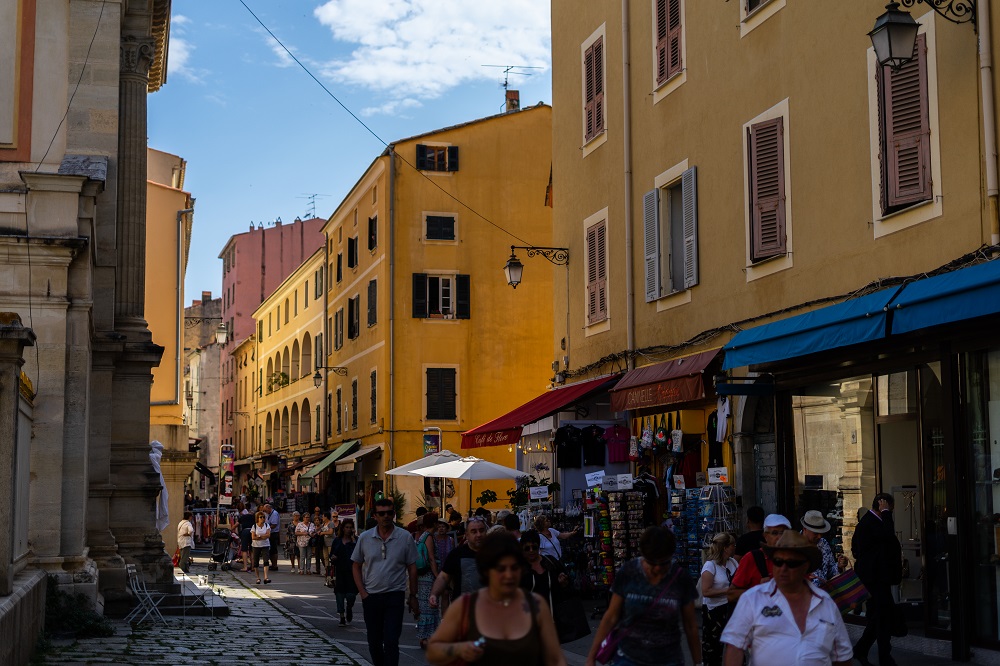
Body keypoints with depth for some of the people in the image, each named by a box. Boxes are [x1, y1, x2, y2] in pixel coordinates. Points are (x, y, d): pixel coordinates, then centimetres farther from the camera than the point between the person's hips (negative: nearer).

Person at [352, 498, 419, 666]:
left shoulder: (405, 537, -1)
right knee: (374, 642, 12)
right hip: (371, 596, 2)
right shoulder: (365, 537, 2)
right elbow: (356, 566, 9)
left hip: (394, 595, -2)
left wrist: (413, 597, 3)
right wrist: (362, 593, -1)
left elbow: (412, 568, 4)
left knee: (391, 642, -9)